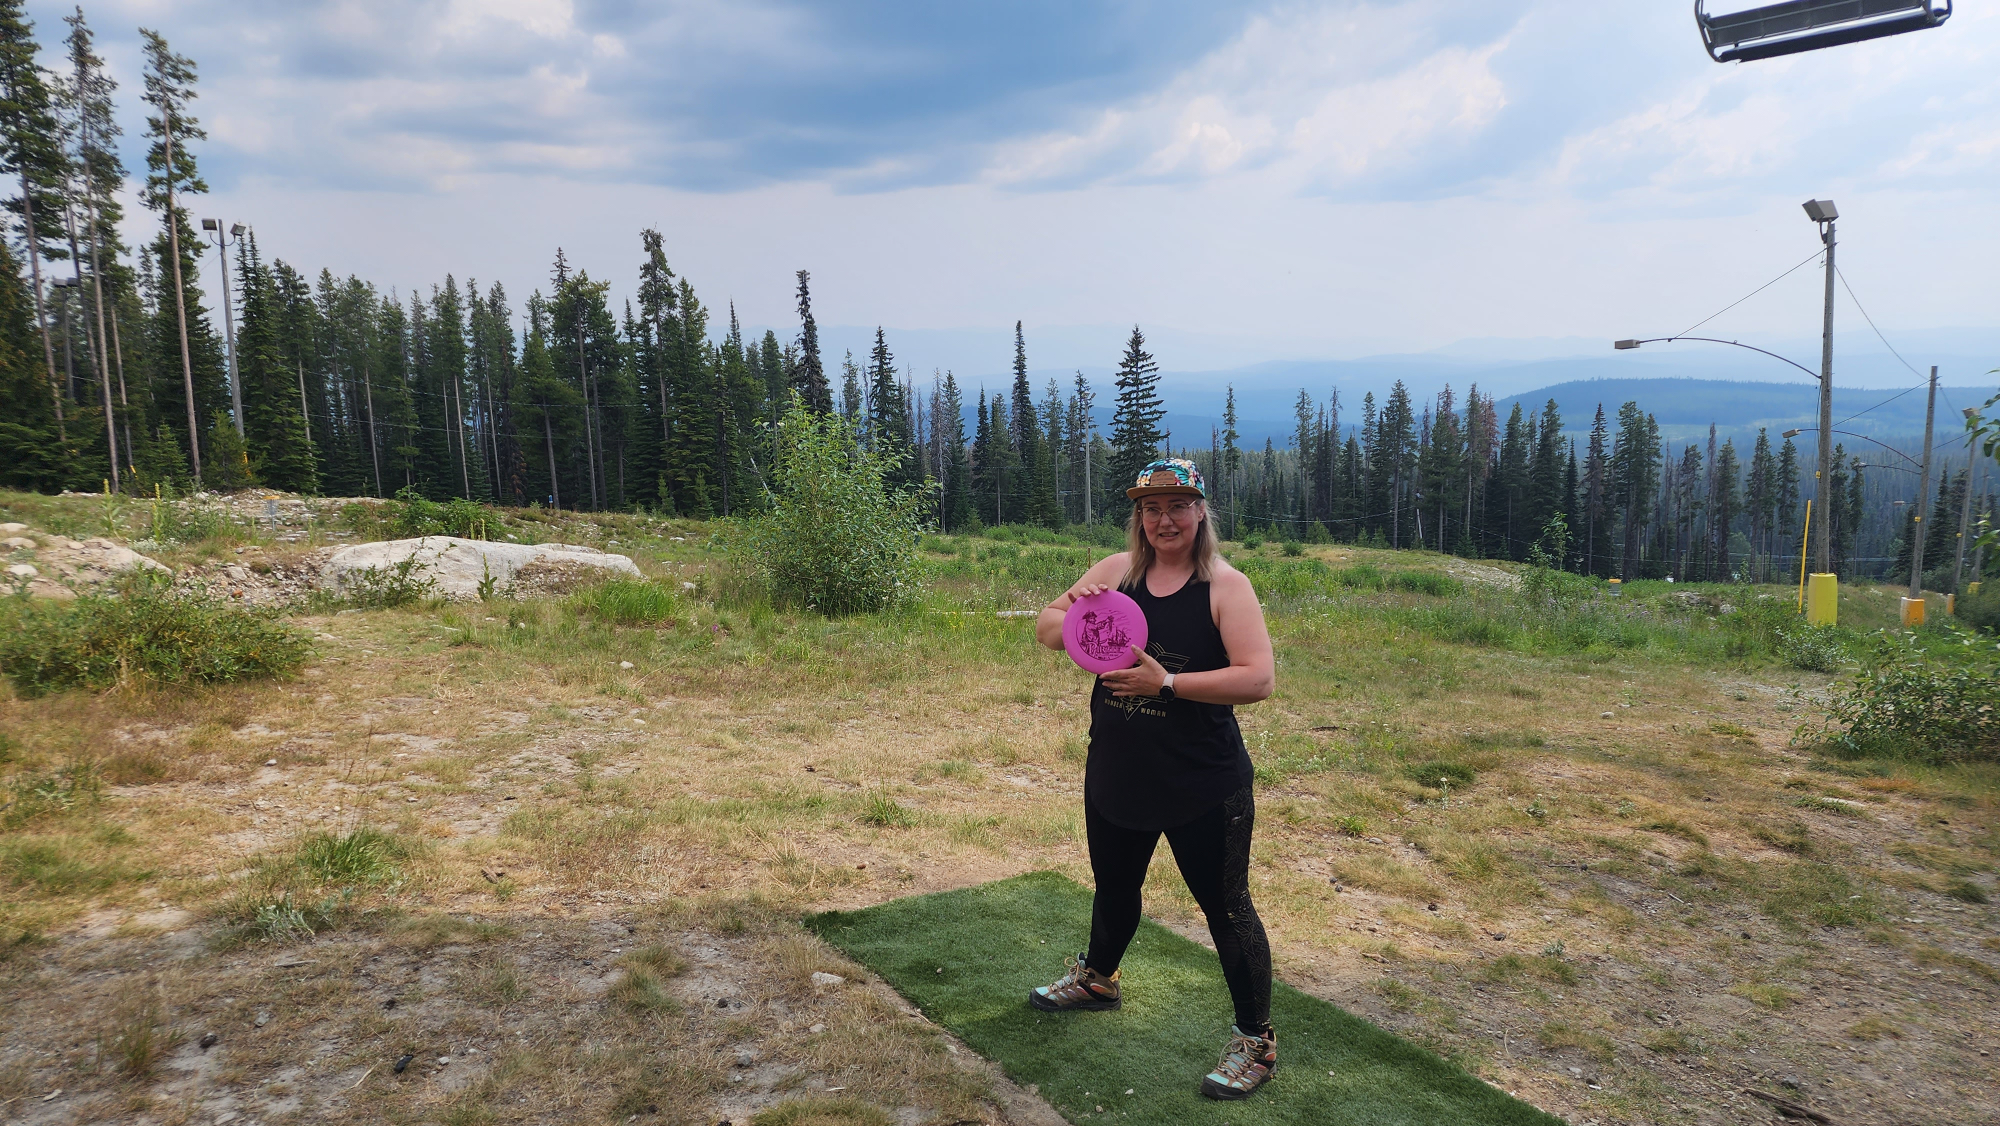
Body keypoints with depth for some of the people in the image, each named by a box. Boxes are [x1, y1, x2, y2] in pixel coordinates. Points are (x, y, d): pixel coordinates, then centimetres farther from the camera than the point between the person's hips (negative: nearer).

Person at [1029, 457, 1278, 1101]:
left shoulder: (1224, 586, -13)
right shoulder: (1118, 571, 0)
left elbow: (1258, 679, -22)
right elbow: (1045, 631, 2)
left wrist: (1166, 683, -28)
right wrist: (1075, 612, -20)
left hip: (1202, 788, -5)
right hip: (1115, 777, 5)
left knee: (1225, 906, 6)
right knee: (1114, 887, 26)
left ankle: (1255, 1041, 23)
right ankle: (1097, 979, 53)